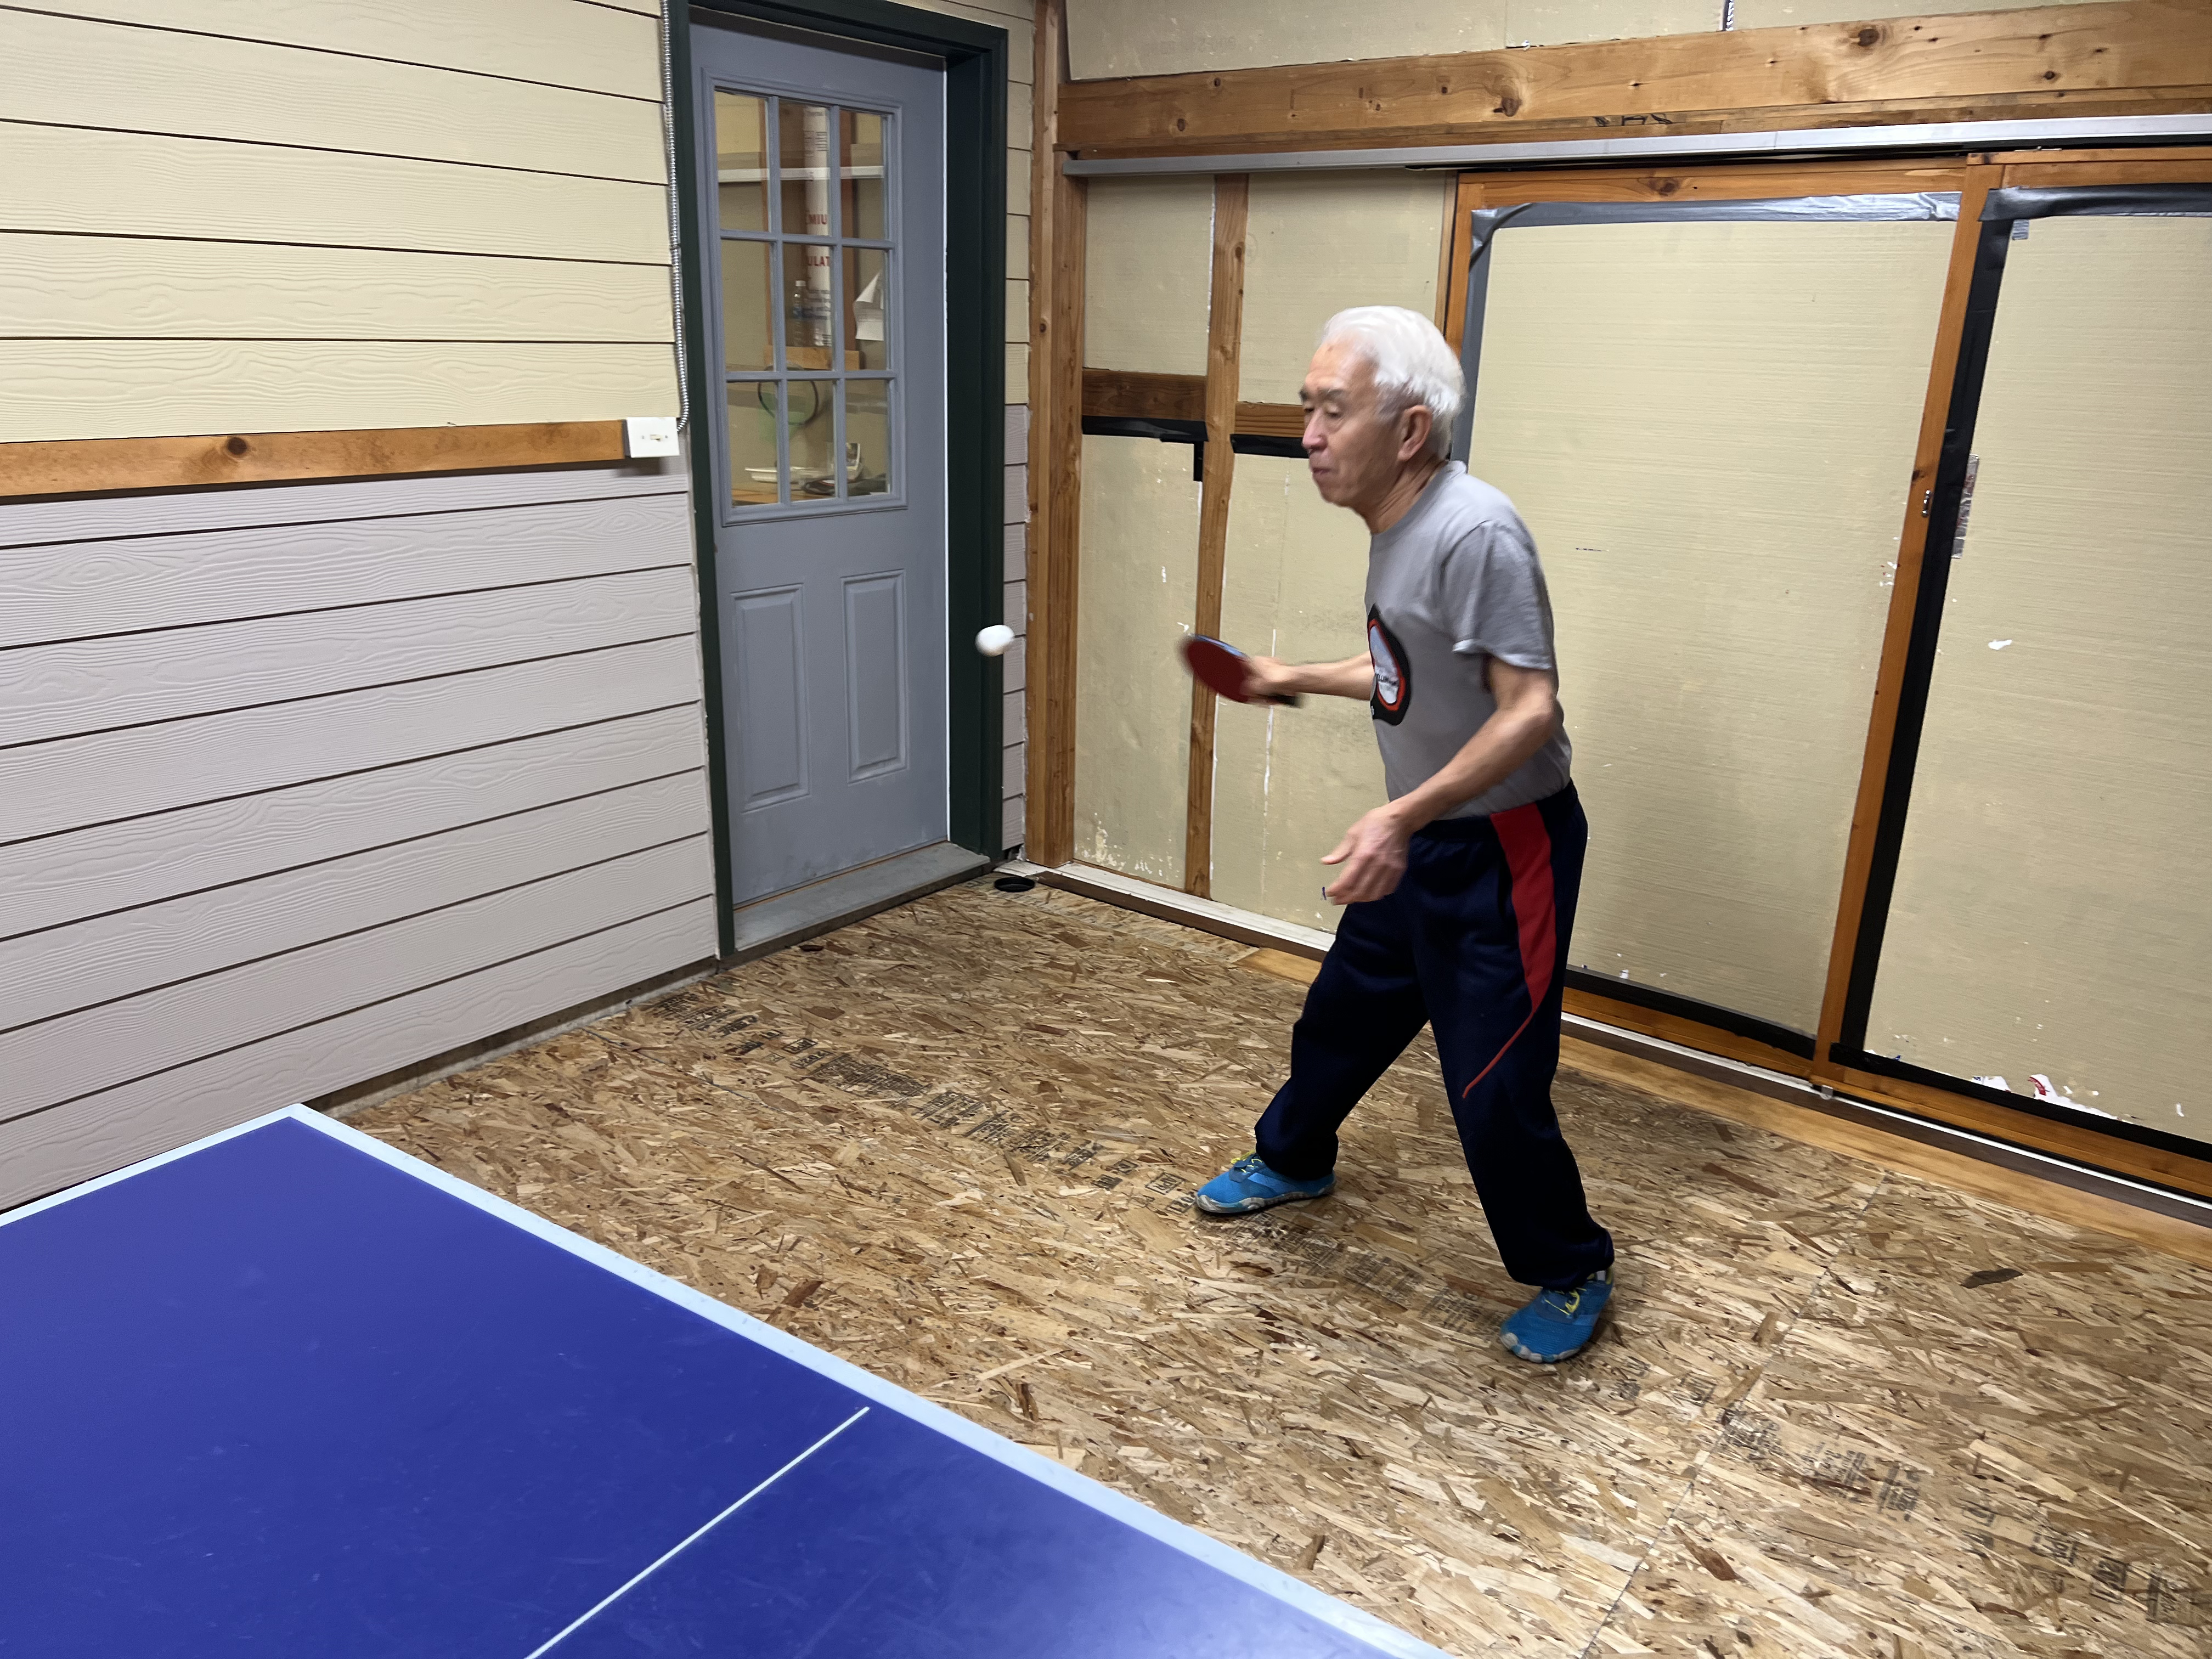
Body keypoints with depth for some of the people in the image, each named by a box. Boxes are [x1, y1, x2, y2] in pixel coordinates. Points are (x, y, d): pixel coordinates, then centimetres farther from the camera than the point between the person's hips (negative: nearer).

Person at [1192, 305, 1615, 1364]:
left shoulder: (1476, 532, -26)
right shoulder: (1395, 527, 4)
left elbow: (1531, 708, -29)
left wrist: (1402, 817, -35)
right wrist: (1295, 679, 26)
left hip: (1504, 849, -9)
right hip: (1420, 842, 9)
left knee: (1494, 1089, -3)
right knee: (1342, 1015, 23)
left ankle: (1572, 1275, 22)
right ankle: (1292, 1161, 49)